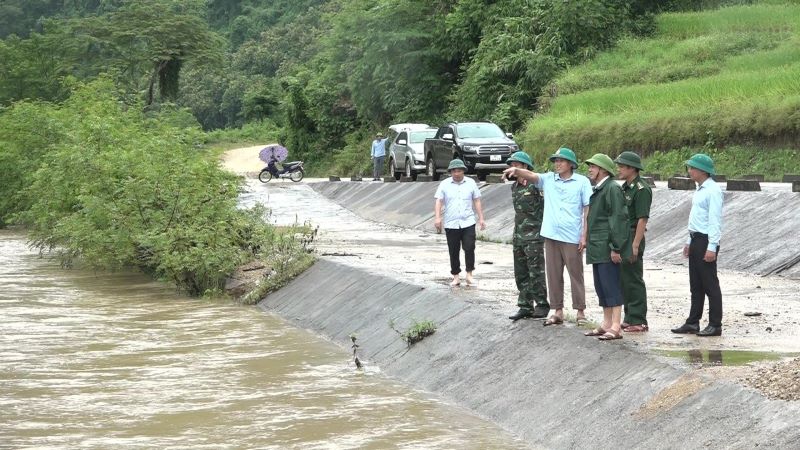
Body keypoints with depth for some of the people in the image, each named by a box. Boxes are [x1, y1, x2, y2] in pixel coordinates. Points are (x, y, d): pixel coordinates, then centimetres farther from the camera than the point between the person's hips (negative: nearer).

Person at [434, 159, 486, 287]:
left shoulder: (471, 183, 7)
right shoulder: (444, 184, 4)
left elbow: (477, 201, 11)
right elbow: (438, 201, -2)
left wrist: (481, 218, 6)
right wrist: (438, 217, -16)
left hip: (468, 222, 0)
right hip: (451, 224, 0)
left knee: (469, 248, -9)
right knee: (453, 251, 4)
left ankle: (469, 274, 3)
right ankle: (456, 276, 14)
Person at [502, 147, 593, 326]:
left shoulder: (582, 182, 0)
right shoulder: (548, 179, 10)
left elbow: (588, 210, -1)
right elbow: (530, 175, -4)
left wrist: (584, 236, -7)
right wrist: (516, 170, -26)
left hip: (572, 237, -4)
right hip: (551, 236, 4)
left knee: (576, 274, 2)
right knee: (553, 275, 7)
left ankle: (580, 311, 9)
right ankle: (558, 311, 14)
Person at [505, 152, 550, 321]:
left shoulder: (535, 185, -11)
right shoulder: (514, 187, 13)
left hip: (534, 236, -8)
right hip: (518, 237, 8)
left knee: (536, 273, -4)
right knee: (521, 274, 9)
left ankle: (541, 305, 5)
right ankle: (525, 306, 15)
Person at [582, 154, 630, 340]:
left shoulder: (612, 189, -12)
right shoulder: (598, 190, 19)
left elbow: (618, 219, -17)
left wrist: (615, 248, -20)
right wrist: (589, 243, 21)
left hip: (607, 249, -10)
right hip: (597, 249, 10)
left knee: (611, 286, -10)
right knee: (601, 288, 13)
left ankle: (616, 327, -9)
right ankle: (606, 324, 19)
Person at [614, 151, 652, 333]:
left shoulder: (641, 189, -14)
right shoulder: (624, 188, 15)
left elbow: (642, 219, -18)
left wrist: (635, 245, -22)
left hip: (633, 238, -9)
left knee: (634, 280, -5)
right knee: (623, 279, 13)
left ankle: (639, 321, -1)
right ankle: (629, 318, 20)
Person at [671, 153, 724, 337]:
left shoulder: (713, 191, -15)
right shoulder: (700, 190, 16)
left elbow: (715, 220, -19)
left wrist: (712, 247, -22)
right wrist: (690, 242, 21)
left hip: (706, 241, -10)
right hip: (696, 240, 10)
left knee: (710, 285, -5)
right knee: (696, 285, 12)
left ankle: (715, 325, 0)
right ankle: (693, 322, 18)